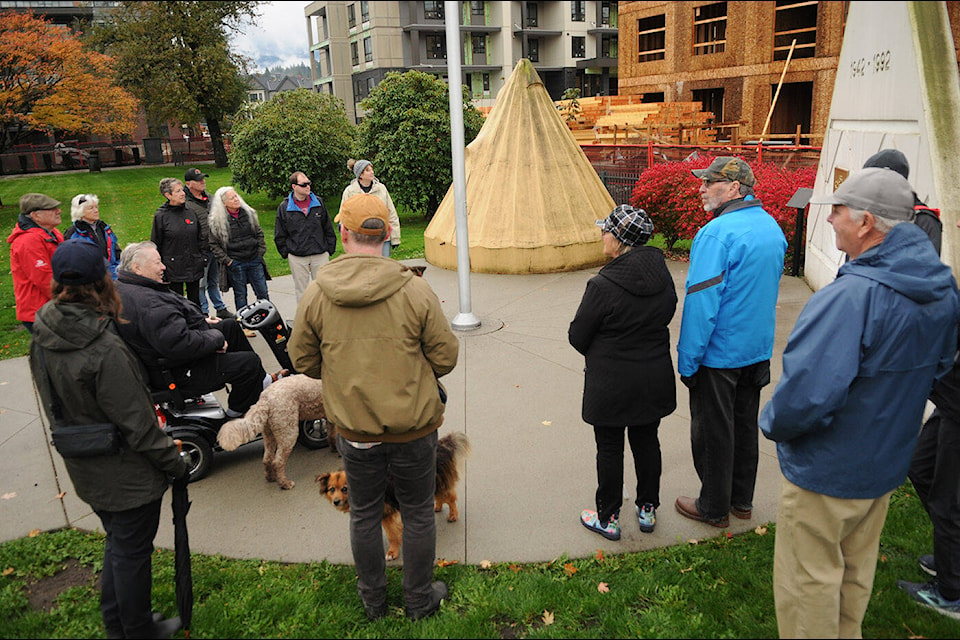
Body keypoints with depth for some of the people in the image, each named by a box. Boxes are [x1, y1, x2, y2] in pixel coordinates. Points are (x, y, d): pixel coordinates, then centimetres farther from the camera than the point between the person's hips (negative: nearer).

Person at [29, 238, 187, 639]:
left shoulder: (42, 340, -5)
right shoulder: (105, 350, -30)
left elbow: (55, 407, 7)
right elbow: (136, 422, -24)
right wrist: (173, 462, -12)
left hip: (84, 469, 8)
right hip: (126, 474, -8)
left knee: (117, 543, 26)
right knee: (132, 551, 11)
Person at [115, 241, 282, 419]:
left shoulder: (124, 287, 7)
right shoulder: (147, 302, -30)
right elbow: (179, 344, -36)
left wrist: (201, 321, 11)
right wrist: (215, 338, -21)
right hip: (179, 374, -12)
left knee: (230, 325, 19)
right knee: (249, 362, -10)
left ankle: (261, 380, 26)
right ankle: (236, 414, 13)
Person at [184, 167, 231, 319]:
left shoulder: (209, 197, 10)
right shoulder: (186, 204, -15)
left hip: (215, 249, 7)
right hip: (201, 252, -7)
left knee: (214, 282, 20)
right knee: (201, 285, 3)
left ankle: (220, 309, 30)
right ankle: (204, 314, 13)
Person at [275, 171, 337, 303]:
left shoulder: (318, 203, 4)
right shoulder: (284, 207, 0)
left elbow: (328, 229, 9)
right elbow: (279, 235, 6)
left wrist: (330, 249, 5)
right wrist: (286, 253, 3)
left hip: (320, 255, 1)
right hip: (297, 258, -1)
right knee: (301, 290, 8)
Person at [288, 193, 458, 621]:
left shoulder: (315, 295, -11)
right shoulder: (414, 290, -16)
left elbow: (303, 361, 1)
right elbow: (445, 357, -9)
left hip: (354, 430, 2)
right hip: (414, 427, -1)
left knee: (364, 514, 21)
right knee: (418, 514, 17)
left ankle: (373, 601, 40)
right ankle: (419, 601, 35)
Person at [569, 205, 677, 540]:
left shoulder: (603, 285, -23)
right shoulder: (663, 276, -4)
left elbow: (578, 337, -13)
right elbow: (665, 317, 10)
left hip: (611, 384, -6)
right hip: (655, 379, 6)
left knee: (609, 450, 10)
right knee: (647, 443, 20)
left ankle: (608, 519, 25)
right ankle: (647, 510, 35)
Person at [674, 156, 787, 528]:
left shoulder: (717, 233, -23)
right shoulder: (771, 227, 5)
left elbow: (701, 303, -24)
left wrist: (687, 359, -17)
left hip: (718, 354, -8)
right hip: (758, 350, 8)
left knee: (712, 432, 7)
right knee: (745, 427, 19)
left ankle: (714, 508, 23)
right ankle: (742, 501, 34)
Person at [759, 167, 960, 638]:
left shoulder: (851, 296, -32)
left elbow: (806, 393, -36)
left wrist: (772, 423, -16)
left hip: (826, 472, -8)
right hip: (887, 462, 9)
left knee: (809, 580, 12)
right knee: (856, 569, 27)